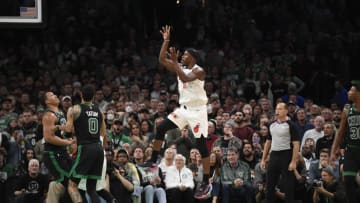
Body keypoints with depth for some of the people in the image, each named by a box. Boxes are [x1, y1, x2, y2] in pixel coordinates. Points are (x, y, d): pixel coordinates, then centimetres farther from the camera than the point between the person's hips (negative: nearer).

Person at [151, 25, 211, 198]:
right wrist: (166, 40, 2)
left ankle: (206, 183, -5)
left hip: (197, 110, -8)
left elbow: (185, 78, -32)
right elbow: (162, 60, 7)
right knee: (160, 128, -1)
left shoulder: (199, 71, -14)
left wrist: (175, 61, -27)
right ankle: (153, 162, 10)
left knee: (201, 145, -7)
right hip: (183, 109, 8)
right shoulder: (180, 67, 9)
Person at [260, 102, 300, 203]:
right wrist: (263, 159, 12)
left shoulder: (290, 125, -7)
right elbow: (268, 142, 18)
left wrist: (293, 161, -18)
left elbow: (296, 144, -11)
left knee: (288, 185, -2)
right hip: (274, 156, 6)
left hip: (286, 156, -6)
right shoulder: (272, 125, 11)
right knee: (270, 183, 7)